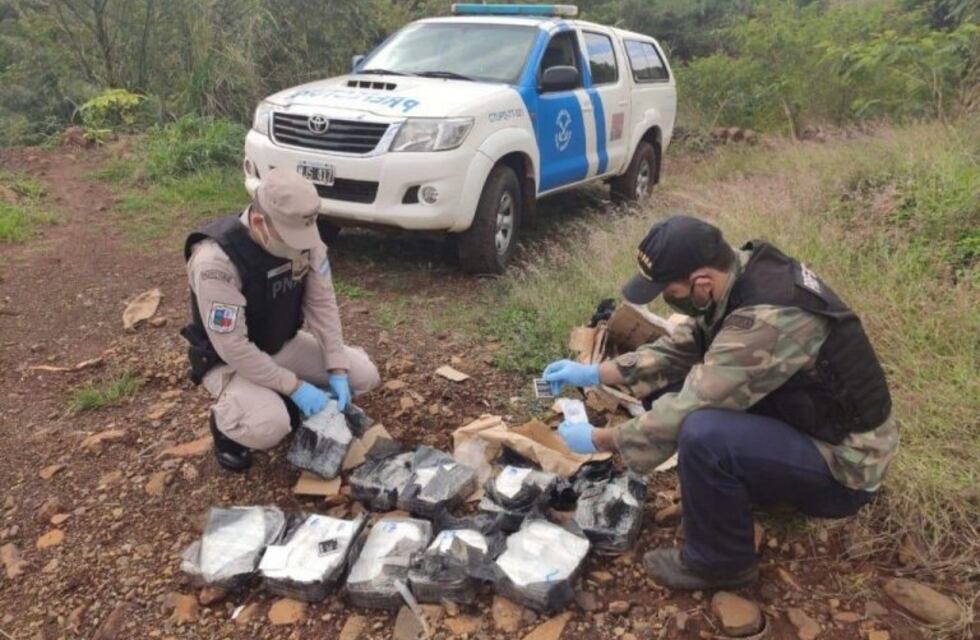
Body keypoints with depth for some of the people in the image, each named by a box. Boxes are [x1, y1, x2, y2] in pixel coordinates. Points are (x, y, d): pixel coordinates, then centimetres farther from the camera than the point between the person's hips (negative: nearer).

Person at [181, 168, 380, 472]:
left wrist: (337, 370, -14)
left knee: (363, 375, -5)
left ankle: (285, 403, 17)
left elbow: (322, 303, -8)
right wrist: (294, 386, -26)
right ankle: (225, 422, 3)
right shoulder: (216, 261, -35)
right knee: (269, 426, -33)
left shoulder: (303, 236, -16)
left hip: (285, 344, 6)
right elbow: (234, 347, -31)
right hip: (228, 359, -6)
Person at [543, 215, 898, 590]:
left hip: (843, 463, -8)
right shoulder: (744, 271, -8)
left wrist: (598, 440, -14)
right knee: (670, 385, 2)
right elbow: (682, 348, 5)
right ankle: (756, 486, 18)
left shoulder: (766, 321, -34)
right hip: (809, 416, 8)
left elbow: (682, 416, -28)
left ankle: (720, 562, -5)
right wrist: (595, 372, 0)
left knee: (702, 434, -32)